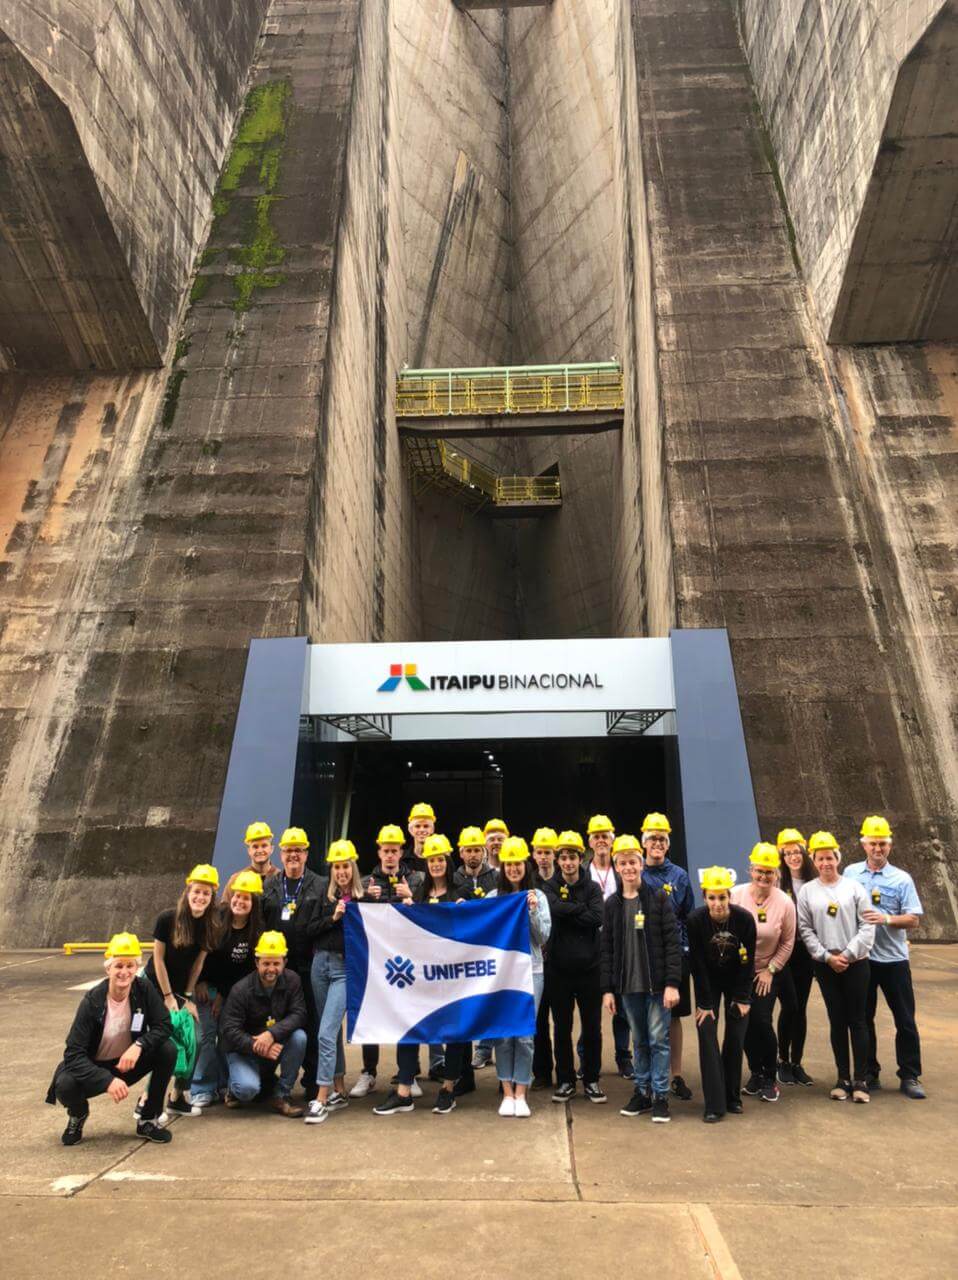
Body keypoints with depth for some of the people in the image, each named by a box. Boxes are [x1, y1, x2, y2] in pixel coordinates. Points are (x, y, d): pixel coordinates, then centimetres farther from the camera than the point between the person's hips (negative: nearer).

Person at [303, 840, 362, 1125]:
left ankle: (321, 1098, -2)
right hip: (320, 963, 5)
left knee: (326, 1032, -10)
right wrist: (332, 917, -11)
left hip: (346, 967, -4)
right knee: (331, 1030, 14)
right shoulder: (323, 896, 5)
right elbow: (310, 930, 1)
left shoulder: (364, 897, -5)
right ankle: (339, 1091, 26)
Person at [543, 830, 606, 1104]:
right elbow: (555, 909, -19)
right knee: (562, 1028, 9)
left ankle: (591, 1080, 23)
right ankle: (565, 1080, 23)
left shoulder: (592, 887, 3)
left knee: (592, 1027, 8)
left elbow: (597, 918, -14)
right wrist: (582, 909, -14)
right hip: (559, 968, 0)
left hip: (588, 967, 0)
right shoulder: (550, 888, 2)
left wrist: (568, 912, -14)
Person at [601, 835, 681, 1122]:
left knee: (658, 1040, 2)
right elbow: (607, 949, 6)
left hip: (657, 984, -3)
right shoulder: (611, 904, 4)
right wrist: (607, 988, 3)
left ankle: (660, 1096, 13)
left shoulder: (658, 898, -4)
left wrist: (672, 983, -13)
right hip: (628, 986, 3)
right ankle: (641, 1091, 24)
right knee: (639, 1041, 12)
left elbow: (672, 942, -7)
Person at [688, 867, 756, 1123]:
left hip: (736, 980, 1)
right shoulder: (696, 919, -26)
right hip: (708, 980, -1)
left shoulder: (744, 918, -23)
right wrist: (704, 1003, -15)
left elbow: (747, 961, -11)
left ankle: (732, 1097, 22)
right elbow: (697, 964, -18)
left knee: (736, 1039, 4)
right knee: (707, 1038, -7)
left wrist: (743, 998, -9)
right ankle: (714, 1104, 0)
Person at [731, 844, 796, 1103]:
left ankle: (770, 1076, 13)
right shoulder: (736, 895, -14)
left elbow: (787, 942, -3)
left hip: (768, 972, -1)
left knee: (762, 1021, -9)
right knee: (745, 1022, 6)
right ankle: (755, 1072, 28)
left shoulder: (785, 903, -13)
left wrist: (771, 970, -5)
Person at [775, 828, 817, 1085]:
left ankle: (797, 1063, 22)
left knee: (801, 1008, 9)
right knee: (789, 1005, -6)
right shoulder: (777, 881, -8)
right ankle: (783, 1061, 13)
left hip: (805, 950, 4)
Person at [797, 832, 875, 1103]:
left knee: (858, 1020, 2)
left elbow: (867, 926, -3)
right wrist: (827, 957, -9)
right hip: (825, 965, 1)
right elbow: (806, 930, 1)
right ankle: (843, 1078, 16)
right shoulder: (807, 891, 3)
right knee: (837, 1021, 7)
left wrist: (848, 954, -10)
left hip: (855, 963, -1)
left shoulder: (854, 887, 1)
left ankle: (860, 1080, 10)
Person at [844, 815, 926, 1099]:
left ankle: (909, 1077, 19)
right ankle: (869, 1074, 23)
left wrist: (886, 919, -21)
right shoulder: (850, 873, 2)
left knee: (905, 1020, 5)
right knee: (863, 1019, 10)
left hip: (893, 958, -1)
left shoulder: (902, 879, -1)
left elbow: (914, 920, -5)